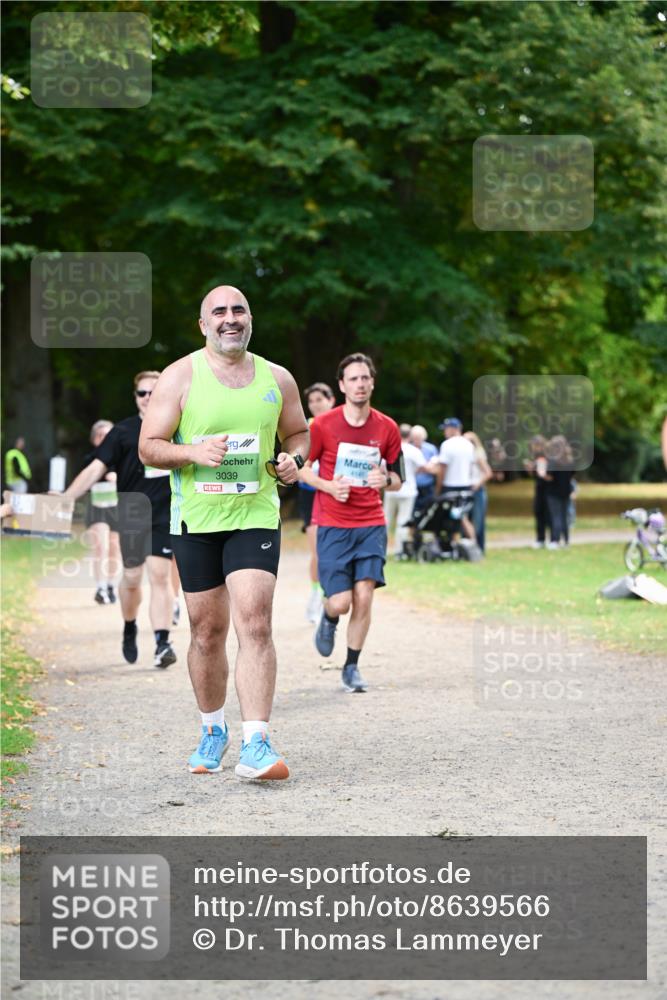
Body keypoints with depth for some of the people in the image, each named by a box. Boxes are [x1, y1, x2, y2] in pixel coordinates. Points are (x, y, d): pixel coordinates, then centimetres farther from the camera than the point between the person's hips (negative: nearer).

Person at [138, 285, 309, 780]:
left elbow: (299, 432, 21)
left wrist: (295, 460, -1)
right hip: (196, 519, 0)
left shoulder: (277, 379, 6)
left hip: (256, 516, 0)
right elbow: (149, 446, -2)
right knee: (207, 632, 7)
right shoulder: (180, 376, -1)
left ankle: (256, 744, -17)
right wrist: (193, 452, -21)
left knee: (255, 624, -14)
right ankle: (213, 731, 28)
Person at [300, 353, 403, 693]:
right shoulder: (323, 425, -6)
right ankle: (328, 620, 29)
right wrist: (329, 486, -12)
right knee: (340, 602, -9)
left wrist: (385, 480, -12)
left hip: (371, 524, 2)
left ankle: (352, 667, 9)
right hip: (332, 525, -2)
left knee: (364, 597, -7)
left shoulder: (387, 428, 2)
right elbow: (301, 467, 5)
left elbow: (398, 479, 12)